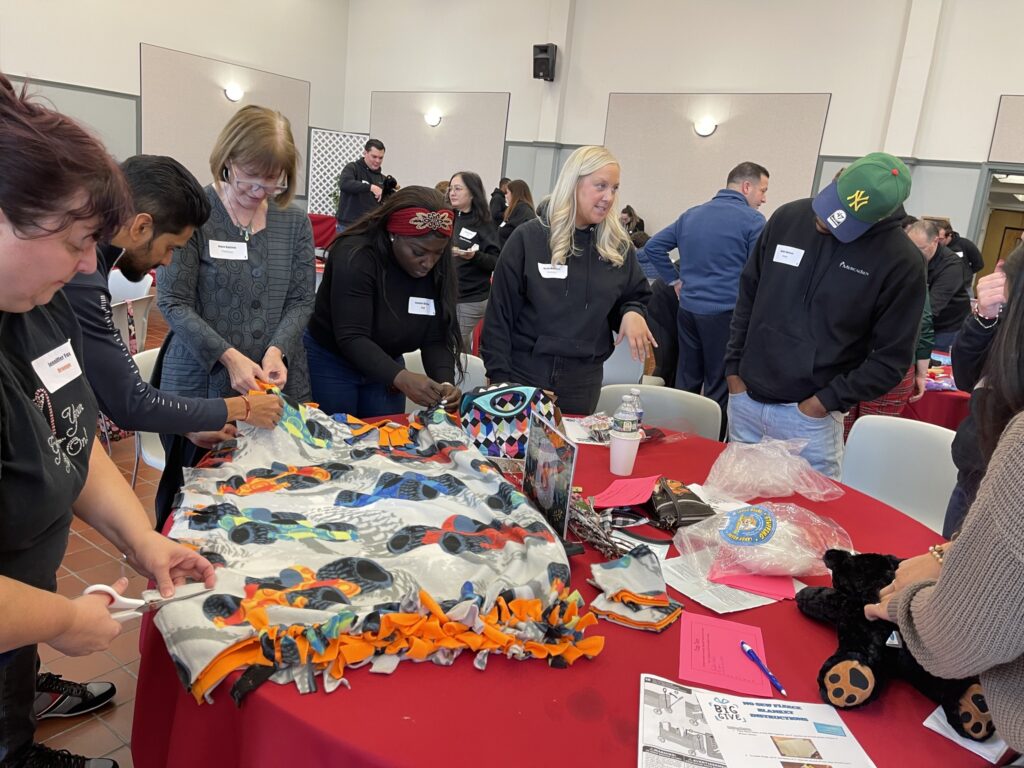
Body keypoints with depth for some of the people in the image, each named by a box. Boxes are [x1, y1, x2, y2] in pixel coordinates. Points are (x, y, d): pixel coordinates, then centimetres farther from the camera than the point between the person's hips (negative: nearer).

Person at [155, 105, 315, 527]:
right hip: (201, 385, -3)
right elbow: (174, 303, -9)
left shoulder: (295, 222, 5)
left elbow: (302, 300, 5)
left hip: (279, 385, 3)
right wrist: (229, 357, -19)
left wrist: (278, 349, -13)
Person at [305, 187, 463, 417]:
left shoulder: (438, 269, -11)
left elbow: (437, 338, -12)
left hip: (386, 364, 5)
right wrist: (401, 377, -46)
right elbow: (351, 338, -33)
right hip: (331, 361, -5)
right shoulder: (355, 257, -27)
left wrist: (445, 381, -31)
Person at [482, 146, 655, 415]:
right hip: (525, 372, -2)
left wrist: (633, 314, -9)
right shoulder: (529, 238, -6)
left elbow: (636, 298, 15)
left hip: (583, 382, 3)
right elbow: (500, 311, -4)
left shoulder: (619, 247, 3)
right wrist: (498, 375, -9)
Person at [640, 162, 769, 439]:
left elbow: (653, 247, 14)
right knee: (718, 390, 2)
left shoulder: (691, 215, 11)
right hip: (725, 314, -6)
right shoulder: (752, 220, -7)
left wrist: (675, 280, 14)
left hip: (687, 310, 6)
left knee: (685, 382, 13)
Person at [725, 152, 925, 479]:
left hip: (808, 417, -4)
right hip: (744, 399, 4)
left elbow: (892, 358, -7)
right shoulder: (788, 218, 0)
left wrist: (827, 400, -12)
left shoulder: (901, 262, -11)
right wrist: (734, 368, 4)